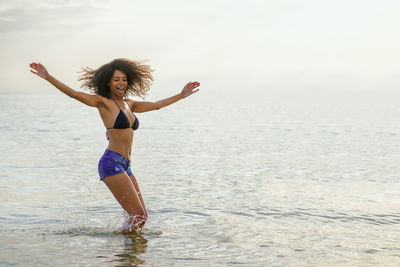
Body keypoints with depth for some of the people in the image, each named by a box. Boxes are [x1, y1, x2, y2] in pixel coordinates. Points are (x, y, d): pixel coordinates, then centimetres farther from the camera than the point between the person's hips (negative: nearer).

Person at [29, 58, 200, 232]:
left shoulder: (128, 104, 18)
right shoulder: (103, 102, -2)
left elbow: (156, 105, 29)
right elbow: (74, 93, -12)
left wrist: (181, 95, 34)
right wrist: (48, 77, -21)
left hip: (125, 166, 8)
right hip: (112, 164, -8)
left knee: (142, 217, 8)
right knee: (138, 215, -10)